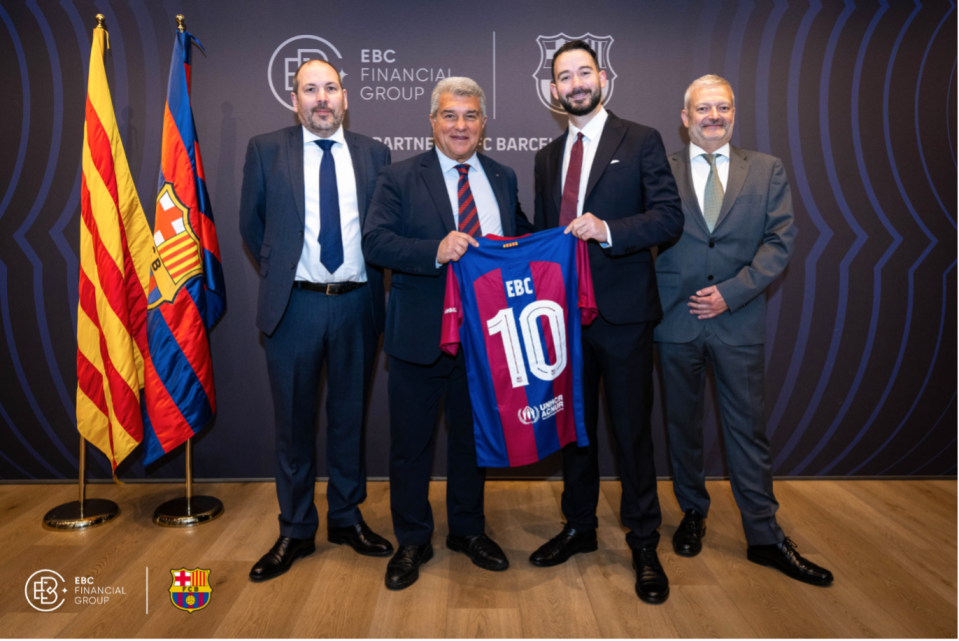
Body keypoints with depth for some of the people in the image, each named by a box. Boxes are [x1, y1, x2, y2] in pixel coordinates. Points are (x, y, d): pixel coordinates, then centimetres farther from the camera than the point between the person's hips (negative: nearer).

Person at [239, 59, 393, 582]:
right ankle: (295, 532, 24)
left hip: (357, 305, 1)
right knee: (294, 421, 8)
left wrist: (373, 278, 4)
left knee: (350, 415, 12)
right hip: (294, 305, -1)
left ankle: (347, 519, 30)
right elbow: (250, 222, 10)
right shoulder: (266, 150, 4)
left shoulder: (373, 154, 7)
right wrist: (277, 272, 9)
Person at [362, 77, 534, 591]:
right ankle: (412, 542, 28)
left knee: (473, 436, 17)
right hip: (420, 335, -3)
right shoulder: (399, 178, -2)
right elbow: (375, 241, -15)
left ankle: (468, 530, 38)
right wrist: (435, 251, -28)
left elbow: (522, 239, 17)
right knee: (410, 441, 8)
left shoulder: (504, 178, 10)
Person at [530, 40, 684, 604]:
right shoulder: (547, 157, 15)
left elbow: (670, 217, -9)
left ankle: (645, 544, 19)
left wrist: (608, 231, -23)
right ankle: (579, 528, 31)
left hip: (622, 310, -5)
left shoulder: (641, 141, 0)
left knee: (632, 431, 3)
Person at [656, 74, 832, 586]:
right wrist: (656, 305, -10)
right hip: (677, 319, 0)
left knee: (748, 428, 6)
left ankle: (764, 537, 19)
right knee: (683, 424, 12)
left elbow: (780, 241, 0)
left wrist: (731, 292, -11)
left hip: (739, 321, 1)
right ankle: (693, 513, 32)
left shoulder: (767, 170, 7)